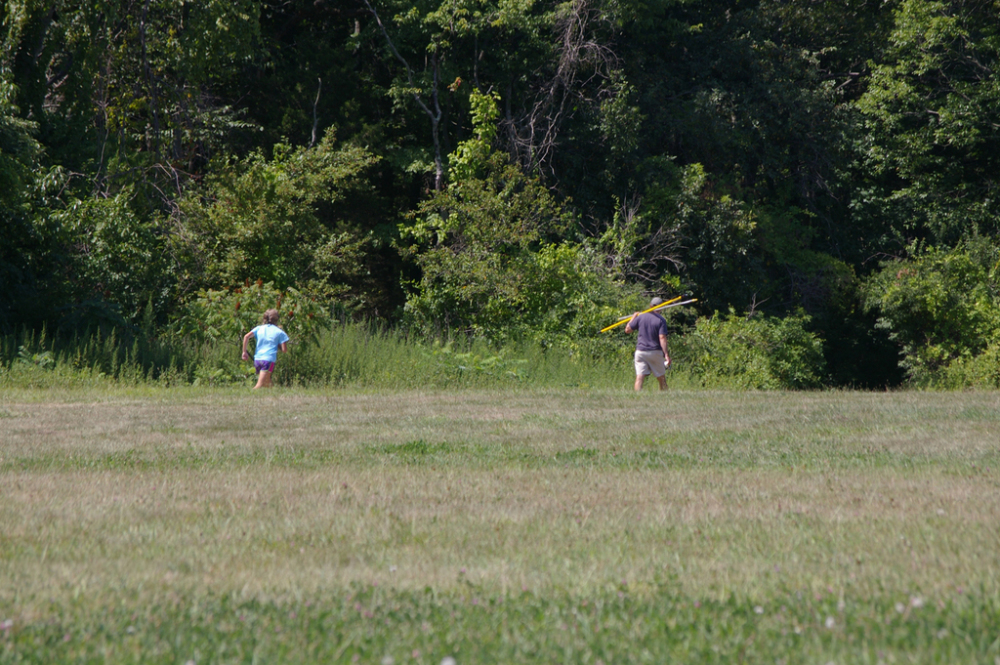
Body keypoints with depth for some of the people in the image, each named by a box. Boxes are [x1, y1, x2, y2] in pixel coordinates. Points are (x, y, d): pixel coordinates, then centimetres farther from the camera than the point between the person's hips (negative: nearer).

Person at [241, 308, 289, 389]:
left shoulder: (259, 328, 12)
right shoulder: (279, 332, 4)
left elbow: (246, 336, -1)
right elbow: (284, 349, 0)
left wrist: (244, 351, 4)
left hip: (257, 359, 5)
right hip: (269, 359, -5)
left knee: (267, 384, 19)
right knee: (260, 385, -15)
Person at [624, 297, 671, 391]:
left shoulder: (640, 317, 3)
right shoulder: (661, 320, -6)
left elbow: (627, 329, 9)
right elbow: (662, 338, -14)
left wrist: (633, 317, 23)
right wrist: (666, 354, -14)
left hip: (640, 351, 2)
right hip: (655, 352, -2)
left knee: (639, 377, -6)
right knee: (661, 378, 10)